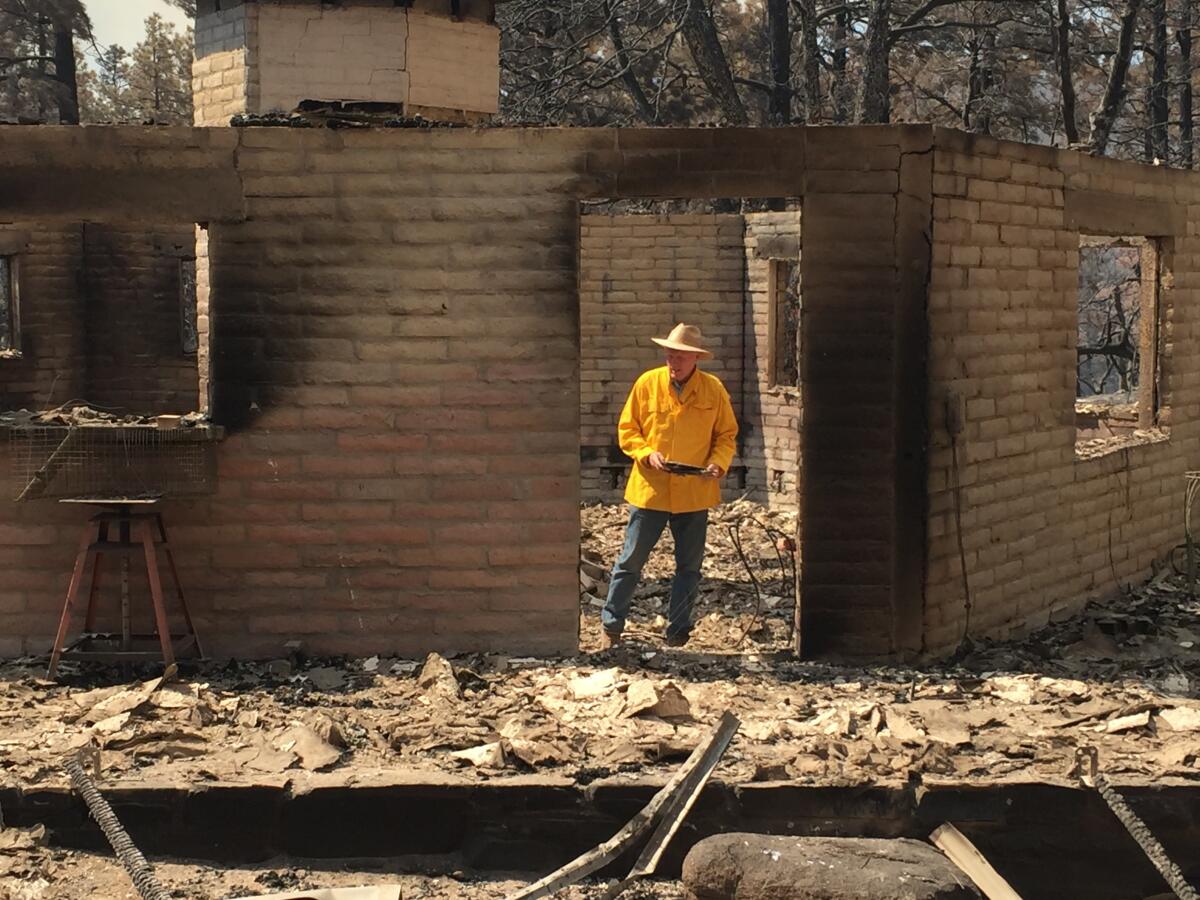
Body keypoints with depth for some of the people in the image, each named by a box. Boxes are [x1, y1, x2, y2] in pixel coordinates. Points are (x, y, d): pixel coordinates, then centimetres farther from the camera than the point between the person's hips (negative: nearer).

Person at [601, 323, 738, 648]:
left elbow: (726, 435, 7)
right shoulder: (647, 384, -2)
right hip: (649, 490, -1)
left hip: (694, 495, 1)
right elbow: (627, 429, 3)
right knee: (631, 561, 3)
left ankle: (677, 631, 20)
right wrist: (647, 454, -13)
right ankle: (611, 626, 15)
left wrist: (718, 463, -11)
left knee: (689, 566, 9)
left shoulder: (714, 390, -1)